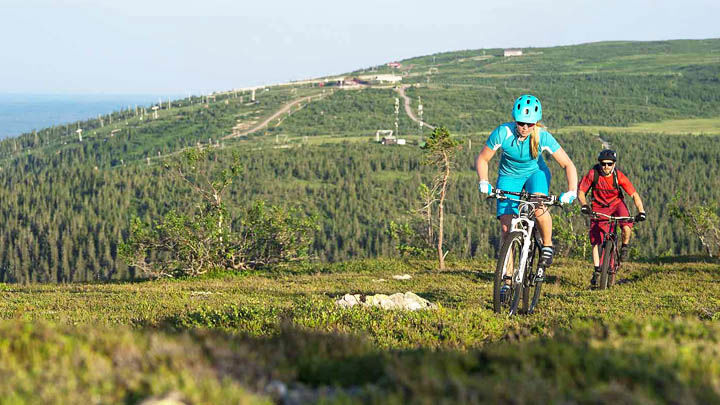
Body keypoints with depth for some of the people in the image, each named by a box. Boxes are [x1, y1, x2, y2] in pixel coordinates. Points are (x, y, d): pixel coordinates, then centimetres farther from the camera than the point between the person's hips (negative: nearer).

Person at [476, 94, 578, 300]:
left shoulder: (543, 137, -26)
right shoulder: (502, 133, -26)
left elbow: (568, 164, -20)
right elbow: (482, 159, -13)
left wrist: (571, 191, -33)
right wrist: (483, 181, -30)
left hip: (535, 173, -1)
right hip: (509, 176, 1)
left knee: (539, 207, -34)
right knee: (506, 227, -11)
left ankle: (547, 245, -6)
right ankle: (507, 280, -1)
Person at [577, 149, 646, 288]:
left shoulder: (619, 176, -20)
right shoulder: (593, 174, -20)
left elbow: (634, 194, -18)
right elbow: (581, 191, -17)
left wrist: (641, 211, -31)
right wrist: (584, 205, -35)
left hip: (616, 204, -1)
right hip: (599, 207, 1)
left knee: (626, 227, -28)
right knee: (595, 240, -6)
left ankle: (624, 247, 3)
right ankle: (597, 270, 3)